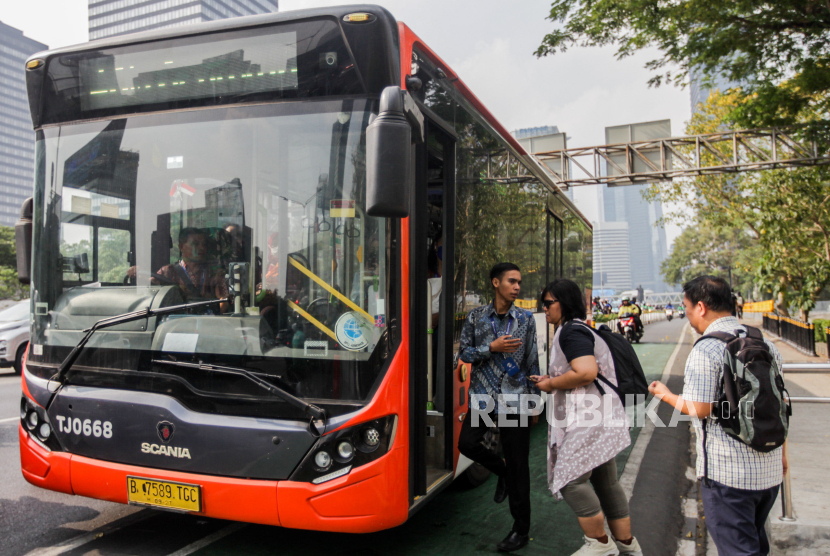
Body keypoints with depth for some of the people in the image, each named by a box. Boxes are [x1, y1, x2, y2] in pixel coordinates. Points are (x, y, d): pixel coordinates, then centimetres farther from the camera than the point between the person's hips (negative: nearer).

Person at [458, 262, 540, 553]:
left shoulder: (526, 319, 3)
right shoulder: (476, 317, 3)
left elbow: (532, 361, 7)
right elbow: (464, 353, 2)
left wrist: (533, 397, 6)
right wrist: (492, 347, -14)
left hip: (515, 399, -1)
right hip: (483, 395, 1)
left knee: (518, 464, 2)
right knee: (467, 443, -11)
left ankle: (521, 529, 16)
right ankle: (500, 469, 22)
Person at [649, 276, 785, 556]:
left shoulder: (705, 350, -16)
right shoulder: (765, 344, 6)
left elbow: (699, 409, -20)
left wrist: (667, 395, -1)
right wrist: (781, 451, 23)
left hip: (728, 473, -8)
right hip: (769, 470, 8)